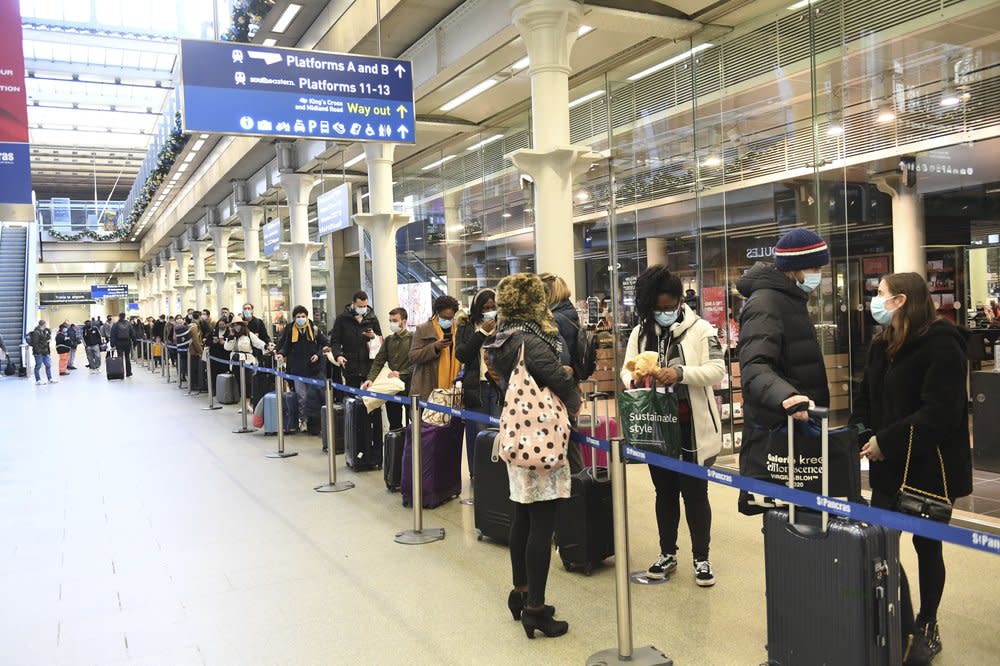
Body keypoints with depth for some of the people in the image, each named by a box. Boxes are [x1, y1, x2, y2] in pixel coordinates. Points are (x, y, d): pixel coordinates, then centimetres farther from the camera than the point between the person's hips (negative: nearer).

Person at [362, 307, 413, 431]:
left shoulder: (412, 338, -5)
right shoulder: (388, 340, 12)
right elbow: (379, 361, 5)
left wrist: (401, 374, -17)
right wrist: (370, 378, -8)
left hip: (408, 388, -5)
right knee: (394, 424, 11)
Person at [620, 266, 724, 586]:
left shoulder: (701, 329, -6)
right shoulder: (639, 333, 8)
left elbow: (717, 371, -13)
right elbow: (626, 371, 9)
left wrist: (680, 373, -28)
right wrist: (634, 378, -16)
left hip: (691, 426, -4)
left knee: (695, 492, 4)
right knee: (664, 491, 15)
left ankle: (701, 558, 19)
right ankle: (667, 553, 29)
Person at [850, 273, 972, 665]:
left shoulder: (941, 345, -16)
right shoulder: (881, 346, 10)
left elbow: (940, 412, -24)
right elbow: (866, 397, 11)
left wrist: (886, 442, -22)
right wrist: (862, 434, -6)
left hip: (929, 468, -7)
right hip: (889, 467, 7)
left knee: (926, 545, 9)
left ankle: (923, 629, 27)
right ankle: (908, 633, 15)